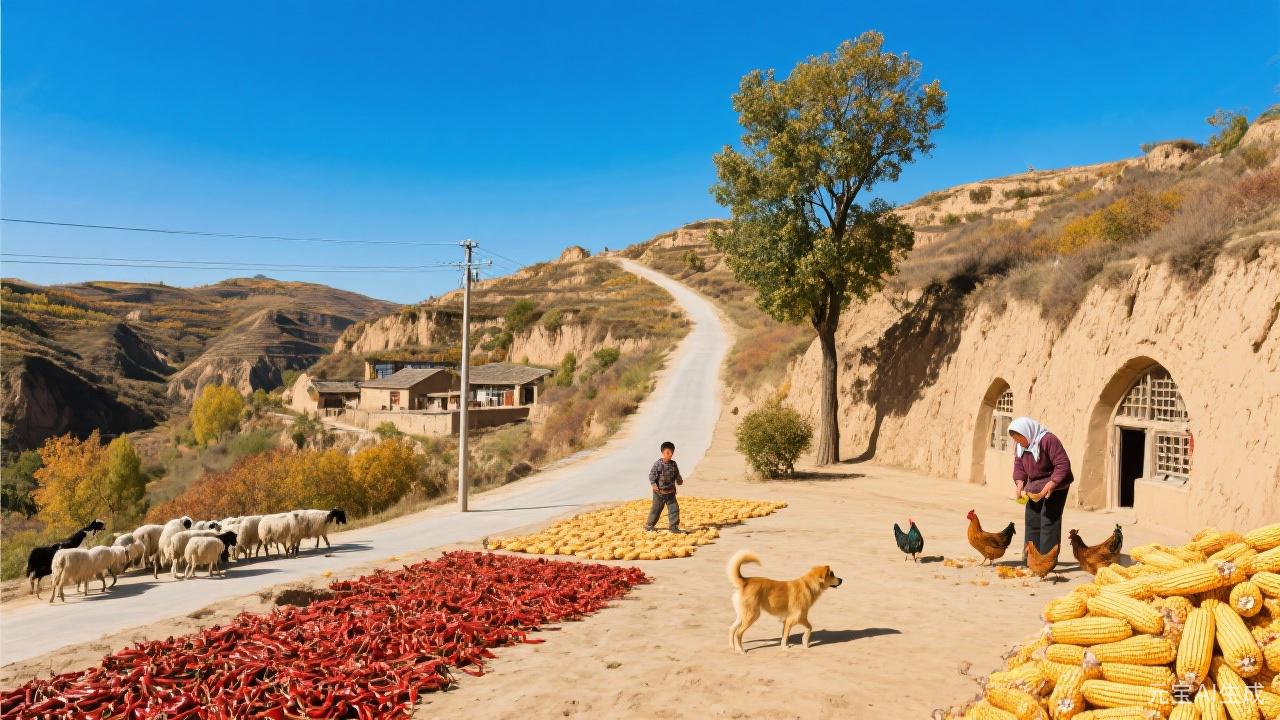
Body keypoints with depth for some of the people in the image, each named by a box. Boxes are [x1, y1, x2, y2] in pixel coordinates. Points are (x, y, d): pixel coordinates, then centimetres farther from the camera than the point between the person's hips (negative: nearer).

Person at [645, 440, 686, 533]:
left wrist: (679, 480, 3)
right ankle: (649, 525, 22)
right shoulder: (658, 464, -12)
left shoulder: (673, 464, 3)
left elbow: (676, 474, 18)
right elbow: (652, 474, -12)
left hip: (670, 492, 4)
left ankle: (673, 527, 8)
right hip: (659, 492, -4)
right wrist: (653, 484, -21)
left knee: (674, 508, -1)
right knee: (656, 509, 6)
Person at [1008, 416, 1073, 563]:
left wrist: (1051, 485, -32)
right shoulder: (1020, 446, 0)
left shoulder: (1048, 440, -24)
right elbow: (1019, 466, 6)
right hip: (1035, 487, 8)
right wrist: (1020, 483, -12)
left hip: (1054, 486, -8)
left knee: (1049, 520, -11)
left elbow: (1063, 465, -26)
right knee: (1032, 519, 9)